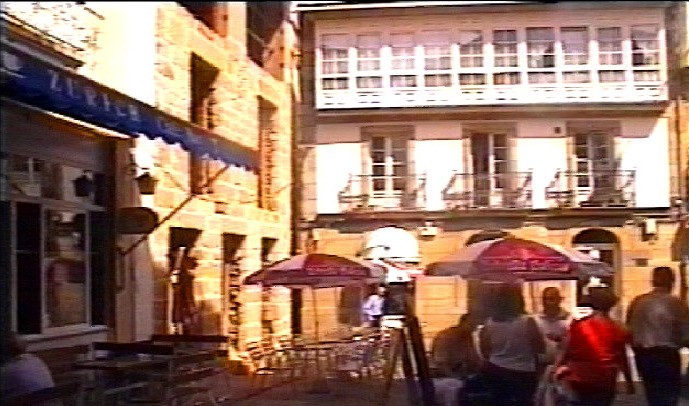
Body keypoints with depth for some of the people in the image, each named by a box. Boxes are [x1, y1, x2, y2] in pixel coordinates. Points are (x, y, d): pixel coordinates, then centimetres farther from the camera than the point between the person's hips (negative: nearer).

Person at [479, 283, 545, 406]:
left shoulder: (489, 323, -4)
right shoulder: (527, 321, -16)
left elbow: (485, 351, 6)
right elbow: (541, 348, -7)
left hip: (496, 372, 4)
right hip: (522, 373, -4)